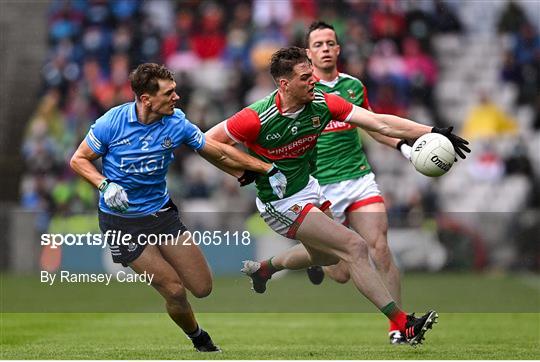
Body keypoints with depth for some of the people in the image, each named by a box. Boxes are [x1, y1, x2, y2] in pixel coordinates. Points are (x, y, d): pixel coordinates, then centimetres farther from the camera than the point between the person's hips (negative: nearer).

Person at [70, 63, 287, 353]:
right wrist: (105, 185, -22)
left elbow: (220, 153, 3)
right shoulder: (113, 122, -16)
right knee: (175, 290, -10)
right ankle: (198, 338, 19)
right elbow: (79, 160, -5)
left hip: (162, 213, 4)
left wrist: (268, 169, 3)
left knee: (202, 287, 0)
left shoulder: (177, 124, -7)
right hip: (123, 222, -4)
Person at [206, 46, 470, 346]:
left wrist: (431, 132, -24)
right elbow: (209, 142, -15)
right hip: (281, 203, -8)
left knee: (328, 253, 28)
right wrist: (244, 170, -21)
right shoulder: (258, 118, -27)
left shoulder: (322, 103, -13)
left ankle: (263, 268, 48)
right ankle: (402, 324, -12)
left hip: (307, 186, 8)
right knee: (354, 247, -16)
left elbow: (380, 123, -16)